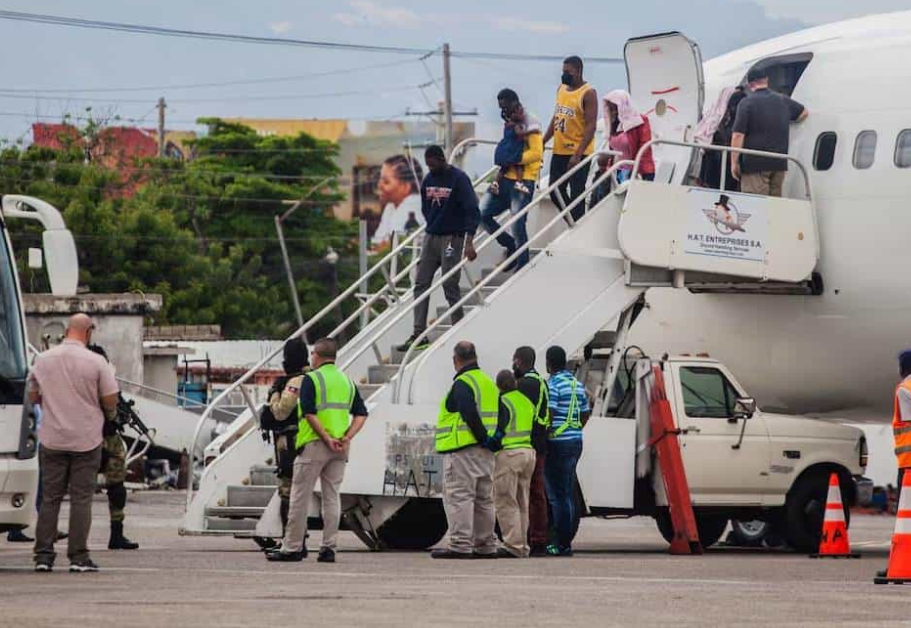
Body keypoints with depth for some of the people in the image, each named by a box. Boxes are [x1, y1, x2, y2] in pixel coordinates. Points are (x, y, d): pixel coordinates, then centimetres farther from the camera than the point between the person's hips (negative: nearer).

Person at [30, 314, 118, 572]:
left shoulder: (43, 360, 1)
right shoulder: (95, 362, -10)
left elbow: (33, 397, 10)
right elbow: (110, 400, -7)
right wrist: (109, 415, 14)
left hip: (51, 439, 3)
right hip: (86, 439, -3)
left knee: (50, 497, 8)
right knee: (81, 498, 2)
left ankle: (43, 555, 5)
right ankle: (78, 557, 0)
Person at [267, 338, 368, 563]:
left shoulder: (311, 379, -6)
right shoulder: (347, 381, 13)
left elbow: (309, 413, -17)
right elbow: (361, 414, 6)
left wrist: (327, 439, -16)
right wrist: (347, 438, -4)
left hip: (314, 444, -5)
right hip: (340, 449, 5)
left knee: (300, 498, 0)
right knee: (331, 497, 9)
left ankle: (292, 548, 1)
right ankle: (329, 547, 5)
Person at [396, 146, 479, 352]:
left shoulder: (459, 179, -10)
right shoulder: (428, 180, 10)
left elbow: (472, 211, -16)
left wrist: (469, 243, -24)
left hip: (452, 238, -7)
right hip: (431, 237, 7)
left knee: (450, 286, -6)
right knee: (421, 284, 1)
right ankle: (419, 335, 2)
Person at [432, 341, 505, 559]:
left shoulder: (462, 384, -11)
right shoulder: (489, 383, 17)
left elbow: (469, 413, -24)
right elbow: (502, 413, 15)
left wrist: (483, 437, -16)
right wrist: (496, 437, 6)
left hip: (462, 450, -9)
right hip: (486, 452, 9)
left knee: (459, 496, -8)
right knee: (484, 500, 13)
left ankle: (460, 545, -13)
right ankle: (485, 545, 16)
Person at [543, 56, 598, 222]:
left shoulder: (588, 93, -11)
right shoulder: (561, 89, 10)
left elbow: (591, 126, -16)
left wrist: (578, 154, -23)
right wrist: (542, 143, 14)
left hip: (579, 153, -7)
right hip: (559, 151, 7)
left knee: (576, 195, -5)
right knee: (555, 192, 10)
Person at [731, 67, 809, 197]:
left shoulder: (747, 103, -7)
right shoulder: (783, 101, 11)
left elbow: (738, 135, -13)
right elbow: (804, 112, 31)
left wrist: (734, 162, -8)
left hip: (755, 163, -6)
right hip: (779, 164, 6)